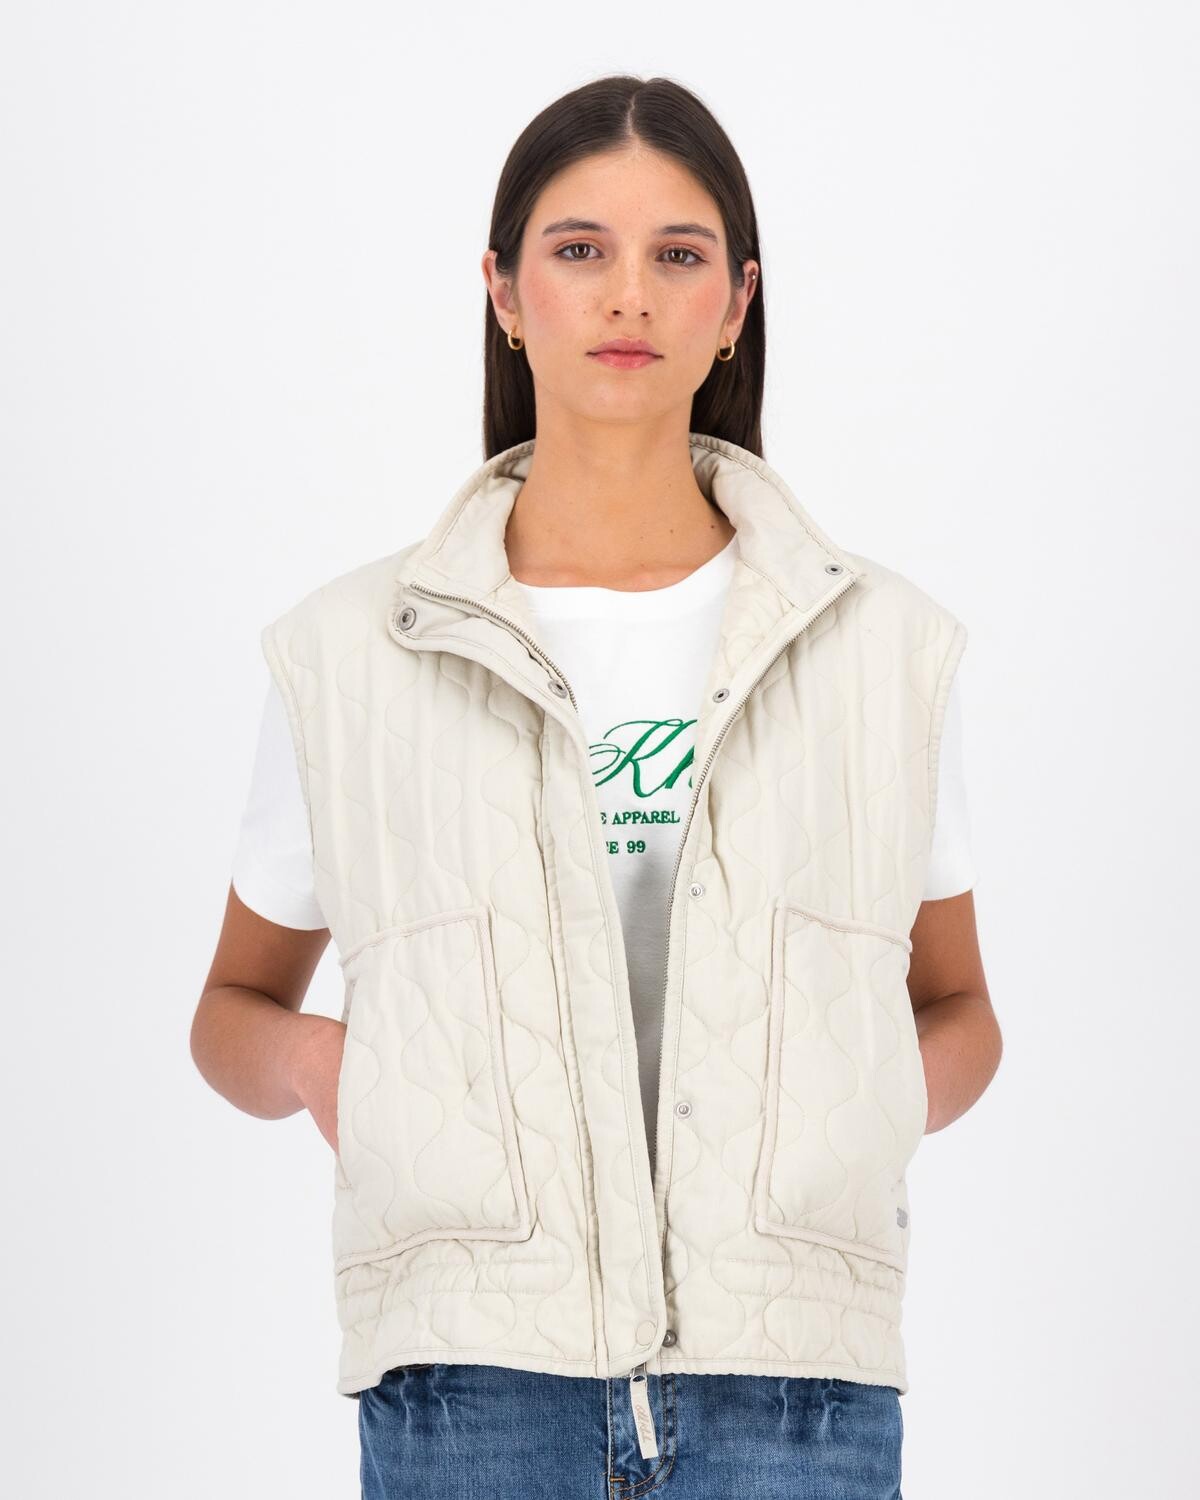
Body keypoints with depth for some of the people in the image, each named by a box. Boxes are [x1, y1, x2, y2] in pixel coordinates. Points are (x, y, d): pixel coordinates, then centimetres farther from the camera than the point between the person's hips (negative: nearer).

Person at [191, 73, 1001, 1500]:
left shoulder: (882, 643, 7)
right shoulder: (350, 650, 5)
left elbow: (956, 1007, 18)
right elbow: (233, 1004, 16)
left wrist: (876, 1095, -4)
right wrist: (309, 1059, -6)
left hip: (790, 1377, 1)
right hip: (472, 1378, 0)